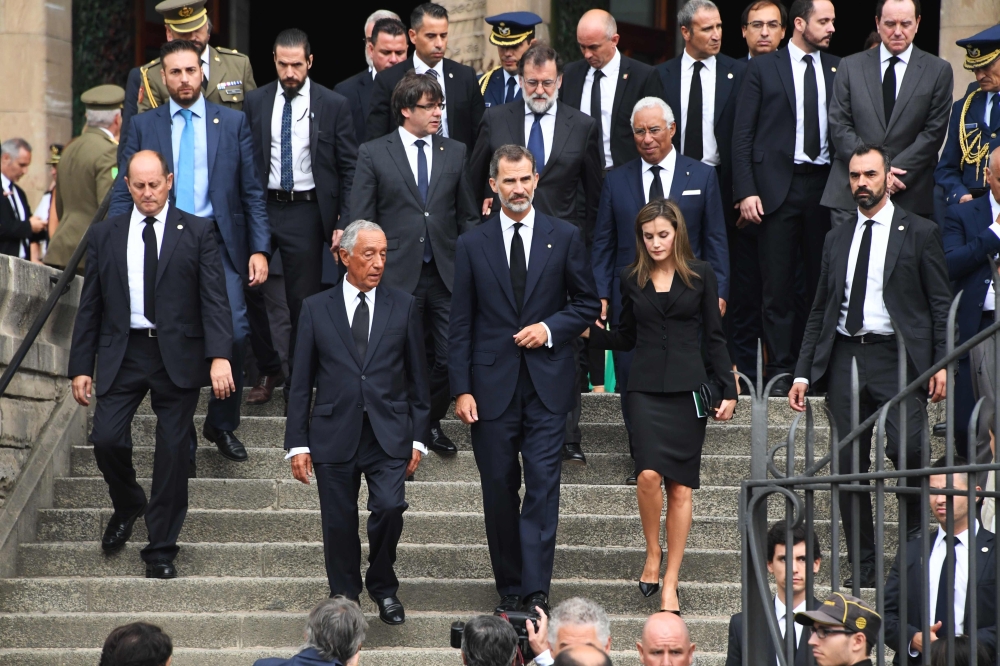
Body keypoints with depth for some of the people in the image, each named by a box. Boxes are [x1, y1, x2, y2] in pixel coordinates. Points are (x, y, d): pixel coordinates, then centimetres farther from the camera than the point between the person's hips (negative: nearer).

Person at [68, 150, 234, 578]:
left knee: (173, 451, -1)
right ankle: (128, 505, 20)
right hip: (122, 354, 1)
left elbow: (214, 298, -4)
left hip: (178, 355, -1)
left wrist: (220, 356, -18)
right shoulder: (105, 235, 9)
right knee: (107, 438, -12)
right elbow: (89, 306, 10)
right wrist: (81, 366, 4)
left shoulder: (197, 233, 3)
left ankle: (161, 551, 8)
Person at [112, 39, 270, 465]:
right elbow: (124, 193, 7)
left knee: (234, 332, -13)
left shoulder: (233, 123, 8)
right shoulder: (144, 127, 8)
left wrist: (260, 249, -2)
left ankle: (222, 425, 6)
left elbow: (252, 191, 7)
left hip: (219, 243, 0)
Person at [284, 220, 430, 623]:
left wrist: (417, 437, 4)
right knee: (339, 523, 2)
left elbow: (417, 377, 10)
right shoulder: (316, 309, 6)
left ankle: (383, 588, 7)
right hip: (334, 435, 0)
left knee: (389, 507, -16)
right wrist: (298, 443, 1)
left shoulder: (403, 306, 7)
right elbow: (301, 383, 6)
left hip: (388, 434, 0)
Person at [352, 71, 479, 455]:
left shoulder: (455, 153, 11)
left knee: (453, 356, -1)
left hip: (446, 275, 2)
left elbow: (469, 216, 13)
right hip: (397, 276, -2)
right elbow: (361, 221, 1)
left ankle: (430, 423, 20)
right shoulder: (373, 154, 2)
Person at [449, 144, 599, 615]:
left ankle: (536, 591, -11)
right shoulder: (472, 245, 4)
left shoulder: (564, 237, 4)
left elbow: (587, 304, 10)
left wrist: (549, 329, -9)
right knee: (499, 490, 5)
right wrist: (461, 390, -3)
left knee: (543, 486, -9)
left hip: (546, 382, -1)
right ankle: (509, 589, 16)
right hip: (492, 385, 1)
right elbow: (460, 324, 4)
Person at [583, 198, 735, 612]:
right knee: (649, 474, -19)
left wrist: (728, 390, 1)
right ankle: (652, 552, 5)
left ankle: (670, 584, 5)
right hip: (646, 388, 1)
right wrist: (592, 332, -1)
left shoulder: (700, 275, 4)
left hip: (687, 389, -1)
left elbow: (714, 337, 6)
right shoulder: (632, 278, 9)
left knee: (680, 486, 0)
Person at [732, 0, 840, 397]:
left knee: (823, 280, 4)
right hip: (777, 185, -2)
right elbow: (742, 135, 2)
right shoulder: (763, 69, 4)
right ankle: (781, 369, 3)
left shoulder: (839, 70, 10)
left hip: (825, 185, 2)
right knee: (778, 284, -2)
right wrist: (746, 192, -6)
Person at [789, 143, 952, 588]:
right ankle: (862, 567, 6)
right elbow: (819, 311, 19)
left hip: (896, 357, -4)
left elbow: (941, 304, 2)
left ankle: (917, 529, 3)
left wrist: (940, 364, -8)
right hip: (844, 358, 4)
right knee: (849, 464, 1)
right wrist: (803, 373, 11)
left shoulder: (919, 233, 5)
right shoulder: (837, 240, 17)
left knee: (905, 447, -22)